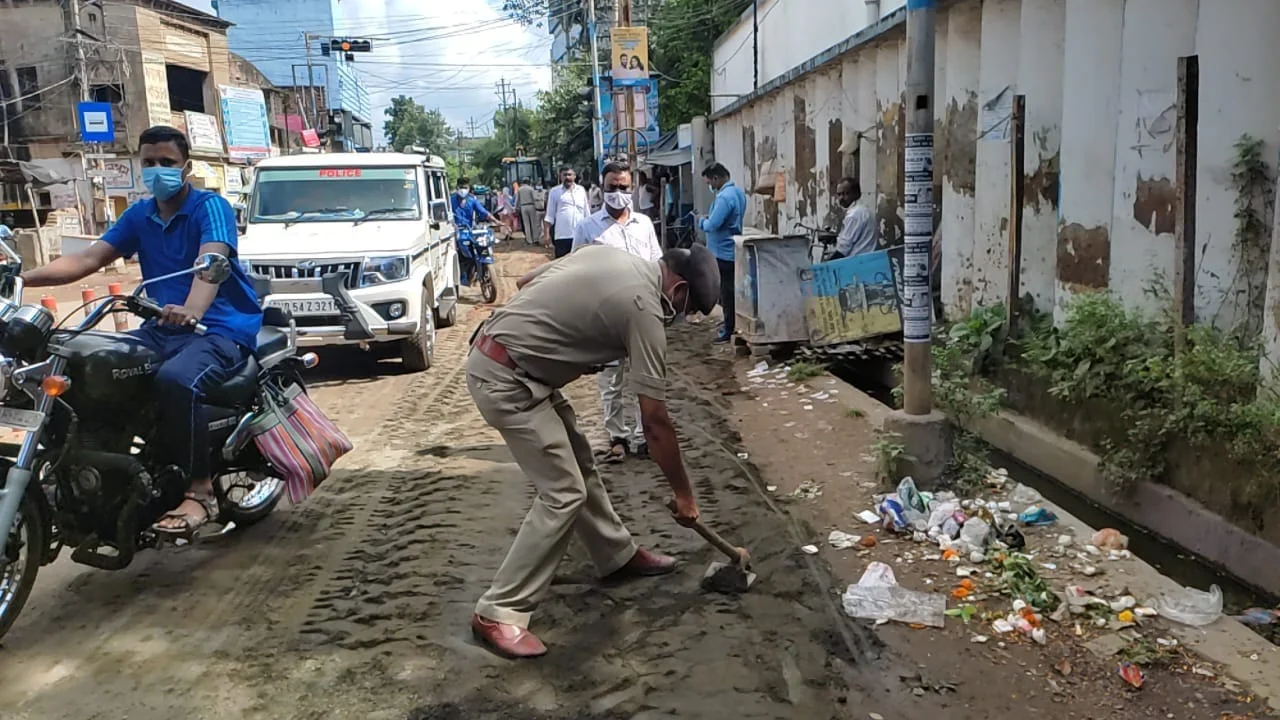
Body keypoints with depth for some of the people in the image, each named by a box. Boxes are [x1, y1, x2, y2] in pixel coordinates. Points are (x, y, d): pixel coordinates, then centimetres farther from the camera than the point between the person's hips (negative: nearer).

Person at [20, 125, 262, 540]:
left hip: (222, 329, -7)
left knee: (175, 380, -36)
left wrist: (192, 310, -47)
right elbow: (89, 259, 6)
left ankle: (201, 490, -22)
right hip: (164, 328, 7)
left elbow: (212, 262, -27)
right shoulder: (138, 215, 14)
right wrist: (24, 276, -10)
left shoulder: (210, 207, -8)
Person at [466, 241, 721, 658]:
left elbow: (525, 283, 18)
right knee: (564, 493, -8)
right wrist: (683, 494, -3)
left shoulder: (609, 255, 9)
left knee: (579, 465, 19)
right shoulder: (643, 308, -16)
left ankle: (618, 556, 36)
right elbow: (655, 423, -13)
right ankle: (498, 612, -1)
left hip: (493, 352, 10)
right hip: (504, 379, -10)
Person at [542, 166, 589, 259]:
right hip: (562, 235, -3)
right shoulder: (555, 191, 3)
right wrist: (546, 234, -4)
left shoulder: (581, 190, 10)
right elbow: (550, 215, 3)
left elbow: (586, 213, 17)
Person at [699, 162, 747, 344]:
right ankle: (731, 323, 28)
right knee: (731, 290, 18)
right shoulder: (738, 192, 9)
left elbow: (712, 225, -27)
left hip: (723, 252, -10)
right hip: (734, 250, 10)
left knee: (726, 291, -1)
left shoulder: (724, 197, -23)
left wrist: (702, 222, -5)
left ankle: (729, 330, 6)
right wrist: (710, 219, 8)